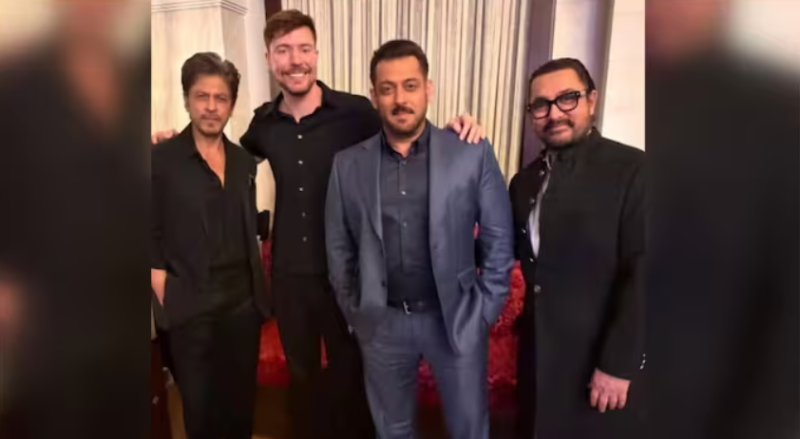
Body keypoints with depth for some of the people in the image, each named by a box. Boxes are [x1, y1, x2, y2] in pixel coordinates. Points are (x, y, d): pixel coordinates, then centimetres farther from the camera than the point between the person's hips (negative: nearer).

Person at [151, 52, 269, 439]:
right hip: (191, 307, -3)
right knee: (200, 407, 14)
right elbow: (152, 238, -7)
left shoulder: (243, 161, 8)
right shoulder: (161, 159, -6)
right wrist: (165, 300, -13)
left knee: (241, 402, 16)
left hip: (244, 300, 4)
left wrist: (259, 288, 7)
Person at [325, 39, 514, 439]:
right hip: (382, 322, 2)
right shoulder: (348, 164, -3)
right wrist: (354, 314, 4)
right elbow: (339, 248, 5)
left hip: (457, 319, -1)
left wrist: (484, 312, -4)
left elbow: (499, 240, -3)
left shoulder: (473, 154, -8)